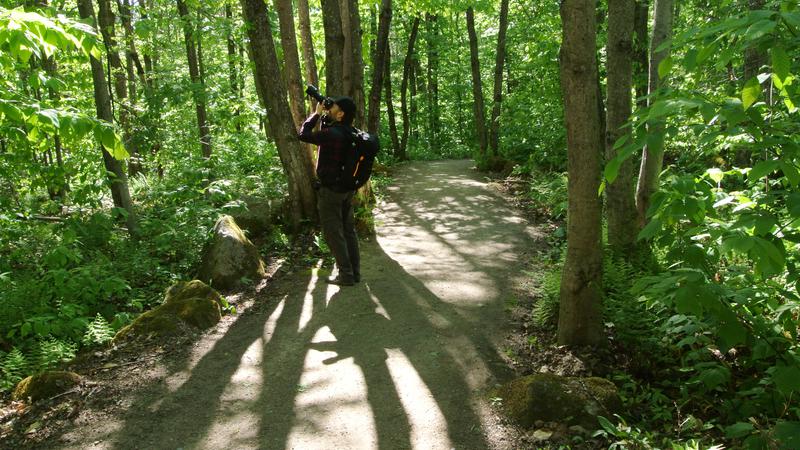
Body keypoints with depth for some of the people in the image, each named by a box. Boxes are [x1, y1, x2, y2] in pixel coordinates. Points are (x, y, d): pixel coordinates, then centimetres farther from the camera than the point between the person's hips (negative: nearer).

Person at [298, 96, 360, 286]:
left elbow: (304, 134, -13)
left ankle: (346, 275, 5)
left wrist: (317, 113, -5)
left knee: (333, 233, 2)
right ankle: (355, 272, 20)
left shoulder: (332, 134, -24)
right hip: (348, 189, 8)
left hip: (330, 190, -8)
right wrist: (324, 116, 5)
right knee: (348, 230, 14)